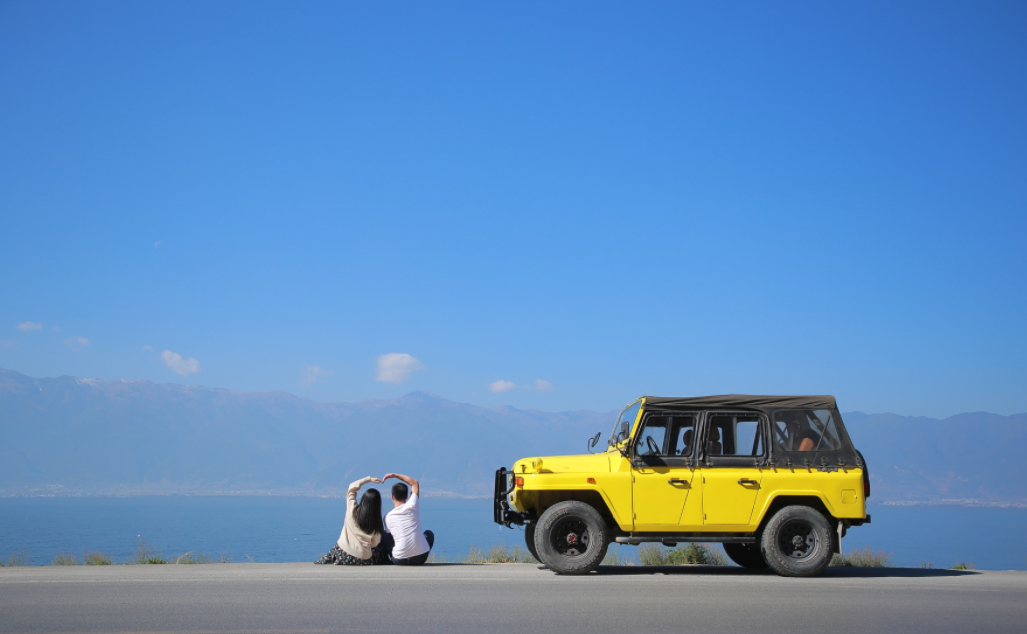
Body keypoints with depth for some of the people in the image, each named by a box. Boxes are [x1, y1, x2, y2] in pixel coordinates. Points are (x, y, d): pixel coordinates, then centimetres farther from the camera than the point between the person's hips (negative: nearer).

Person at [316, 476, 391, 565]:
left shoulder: (352, 510, -9)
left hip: (343, 556, 2)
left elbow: (352, 487, 5)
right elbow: (375, 544, -1)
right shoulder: (376, 524, -13)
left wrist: (369, 479, 10)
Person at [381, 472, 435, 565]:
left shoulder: (388, 517, -2)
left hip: (400, 561, 0)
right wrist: (395, 475, 15)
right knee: (429, 533, 31)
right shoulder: (412, 506, -5)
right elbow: (414, 483, 12)